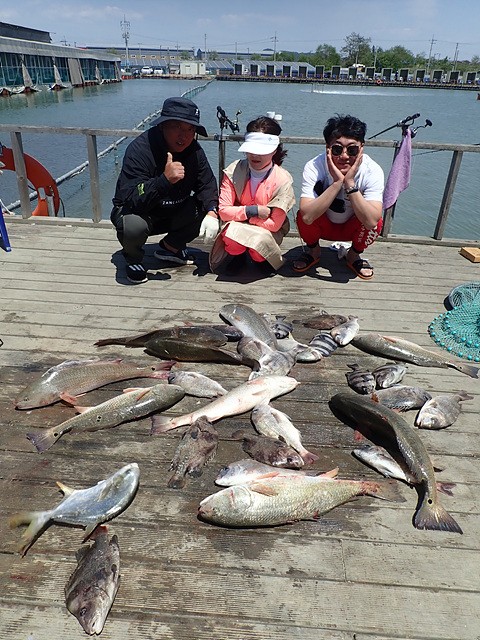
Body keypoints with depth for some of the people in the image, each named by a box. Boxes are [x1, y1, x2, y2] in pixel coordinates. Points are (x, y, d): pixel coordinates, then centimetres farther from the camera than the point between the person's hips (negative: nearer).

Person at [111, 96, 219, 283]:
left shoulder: (194, 150, -8)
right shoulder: (139, 149, -26)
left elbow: (207, 184, -4)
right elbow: (131, 200, -34)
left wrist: (212, 212, -26)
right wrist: (165, 180, -49)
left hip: (173, 215, 6)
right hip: (136, 212, -5)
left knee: (206, 208, -13)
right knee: (133, 226, -38)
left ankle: (170, 247, 9)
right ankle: (134, 259, -1)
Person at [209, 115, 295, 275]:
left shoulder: (283, 180, -16)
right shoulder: (233, 171, -10)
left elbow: (274, 224, -17)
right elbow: (223, 211, -13)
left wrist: (239, 215, -16)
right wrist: (252, 210, -25)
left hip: (267, 232, -1)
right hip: (236, 229, 1)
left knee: (259, 240, -35)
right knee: (232, 231, -34)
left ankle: (262, 258, 6)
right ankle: (238, 255, 4)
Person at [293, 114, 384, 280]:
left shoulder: (372, 171, -25)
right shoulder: (314, 167, -27)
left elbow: (371, 221, -38)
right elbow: (307, 216, -39)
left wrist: (349, 183, -42)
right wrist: (337, 182, -43)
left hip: (353, 227, 0)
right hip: (323, 225, 0)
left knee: (376, 223, -30)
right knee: (302, 216, -29)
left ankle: (354, 255, 4)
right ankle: (313, 250, 5)